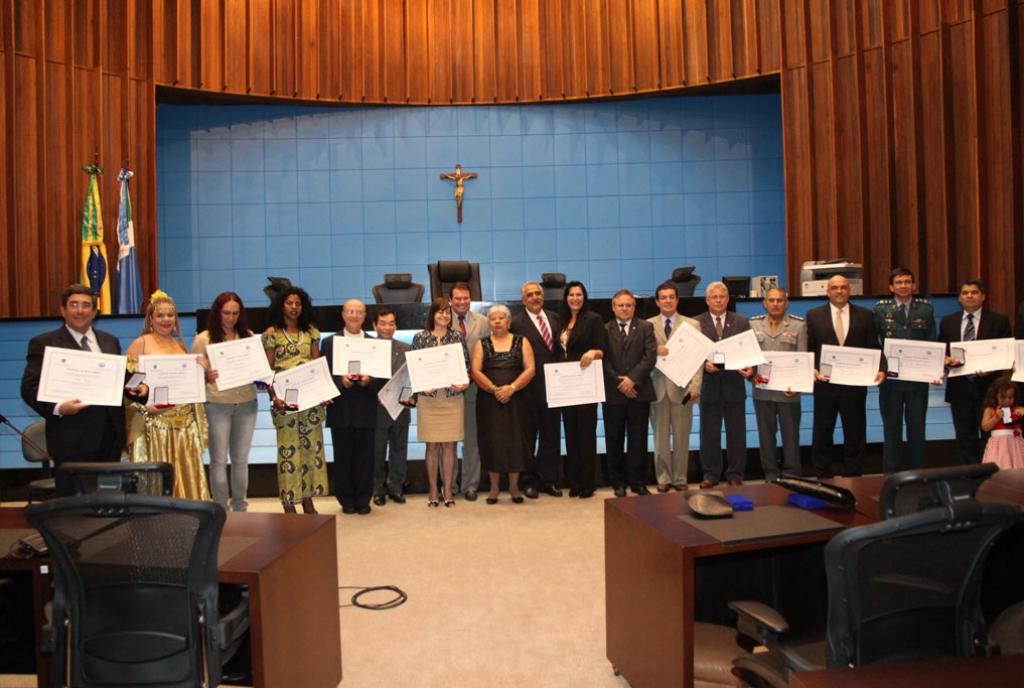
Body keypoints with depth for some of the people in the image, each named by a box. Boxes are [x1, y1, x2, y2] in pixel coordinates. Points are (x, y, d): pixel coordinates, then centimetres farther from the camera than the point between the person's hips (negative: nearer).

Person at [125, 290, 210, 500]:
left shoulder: (180, 345, 15)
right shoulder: (140, 344, -1)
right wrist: (144, 406, -18)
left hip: (185, 422, 5)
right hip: (155, 422, -5)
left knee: (187, 474, 6)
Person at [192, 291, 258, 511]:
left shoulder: (248, 336, 9)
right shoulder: (204, 339, 0)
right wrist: (207, 376, -22)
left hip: (246, 403, 3)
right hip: (217, 404, -3)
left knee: (241, 459, 10)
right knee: (219, 460, 1)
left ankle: (240, 507, 20)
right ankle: (220, 508, 10)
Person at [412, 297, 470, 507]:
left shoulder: (458, 337, 5)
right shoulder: (420, 338, 3)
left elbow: (466, 364, 5)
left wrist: (464, 384, -11)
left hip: (453, 397, 1)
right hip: (428, 398, 0)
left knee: (449, 444, 4)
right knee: (432, 445, 4)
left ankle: (448, 489, 14)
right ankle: (433, 490, 15)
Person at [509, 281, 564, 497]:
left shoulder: (554, 318, 10)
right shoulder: (516, 323, -8)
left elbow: (560, 349, 12)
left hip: (552, 387, 5)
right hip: (529, 389, -5)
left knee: (551, 436, 12)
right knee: (528, 437, 8)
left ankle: (548, 480, 25)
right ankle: (527, 481, 21)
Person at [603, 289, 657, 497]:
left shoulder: (645, 327, 8)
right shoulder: (604, 330, 6)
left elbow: (650, 356, -3)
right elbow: (603, 360, -1)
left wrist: (632, 379, -13)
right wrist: (619, 382, -10)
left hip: (639, 392, 0)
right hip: (613, 393, 0)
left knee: (638, 440, 4)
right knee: (614, 440, 5)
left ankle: (638, 482, 13)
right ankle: (618, 482, 15)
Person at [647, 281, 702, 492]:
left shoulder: (692, 324, 5)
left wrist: (695, 386, -12)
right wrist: (654, 351, -20)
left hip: (682, 388, 0)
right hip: (657, 387, 0)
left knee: (681, 438, 7)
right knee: (660, 438, 7)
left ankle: (680, 479, 18)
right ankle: (663, 479, 17)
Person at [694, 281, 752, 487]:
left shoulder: (741, 321, 5)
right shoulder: (697, 322, 0)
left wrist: (749, 367, -15)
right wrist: (704, 364, -20)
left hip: (734, 385, 1)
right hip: (709, 385, -1)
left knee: (736, 432, 8)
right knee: (709, 433, 8)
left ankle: (735, 474, 21)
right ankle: (710, 474, 19)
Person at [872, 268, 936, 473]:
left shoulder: (926, 309, 5)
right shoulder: (880, 309, 1)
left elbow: (932, 343, 5)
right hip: (890, 378, -1)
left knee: (917, 427, 8)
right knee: (892, 427, 7)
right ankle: (891, 473, 15)